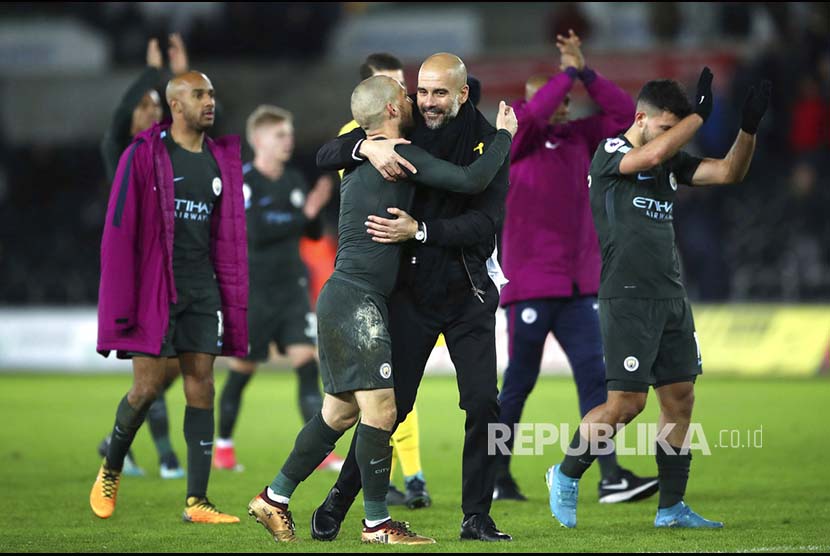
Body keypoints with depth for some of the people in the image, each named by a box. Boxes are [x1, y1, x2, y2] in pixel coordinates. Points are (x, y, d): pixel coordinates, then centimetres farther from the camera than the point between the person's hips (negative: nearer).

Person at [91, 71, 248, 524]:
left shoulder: (221, 160, 9)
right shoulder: (143, 156, -6)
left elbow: (228, 236, 14)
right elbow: (118, 232, -8)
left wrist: (233, 301, 8)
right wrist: (121, 307, -12)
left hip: (202, 290, 5)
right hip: (154, 290, -5)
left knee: (201, 385, 0)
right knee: (147, 386, -5)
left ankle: (197, 501, 0)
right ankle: (110, 470, 22)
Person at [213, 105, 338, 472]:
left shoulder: (294, 181, 9)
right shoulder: (243, 181, -10)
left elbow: (314, 233, 13)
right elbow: (256, 231, -21)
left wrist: (316, 211, -7)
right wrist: (303, 214, -19)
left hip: (292, 290, 5)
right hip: (253, 291, -5)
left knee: (307, 362, -8)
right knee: (242, 370, 5)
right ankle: (223, 446, 22)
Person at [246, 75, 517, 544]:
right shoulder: (400, 155, -11)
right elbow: (471, 181, -15)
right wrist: (506, 134, -1)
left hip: (344, 298, 10)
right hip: (357, 299, -10)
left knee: (340, 412, 14)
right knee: (380, 409, -9)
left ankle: (275, 499, 20)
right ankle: (378, 523, -7)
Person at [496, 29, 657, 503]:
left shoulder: (578, 137, 12)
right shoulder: (515, 140, -4)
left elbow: (623, 113, 9)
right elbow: (534, 112, -23)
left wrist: (586, 73, 1)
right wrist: (568, 71, -12)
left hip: (578, 285, 5)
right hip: (530, 284, -5)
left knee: (594, 375, -4)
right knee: (520, 382, 3)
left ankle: (611, 477, -9)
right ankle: (497, 475, 17)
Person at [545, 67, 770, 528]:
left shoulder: (672, 161, 14)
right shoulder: (609, 154, -7)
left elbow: (728, 172, 8)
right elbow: (653, 154, -27)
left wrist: (749, 126, -7)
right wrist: (700, 113, -22)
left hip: (671, 299, 7)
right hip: (628, 299, -7)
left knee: (680, 399, 5)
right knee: (626, 403, -9)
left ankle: (672, 507, 10)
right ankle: (566, 475, 11)